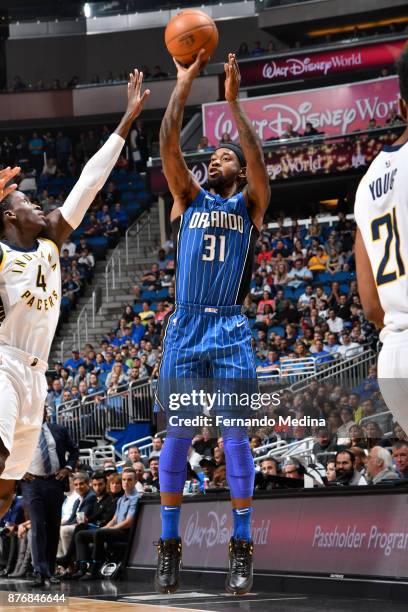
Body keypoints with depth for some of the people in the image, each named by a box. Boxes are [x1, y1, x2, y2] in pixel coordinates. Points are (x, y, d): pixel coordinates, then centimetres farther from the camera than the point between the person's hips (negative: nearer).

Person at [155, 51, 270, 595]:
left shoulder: (250, 203, 9)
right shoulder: (189, 197, 13)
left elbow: (258, 163, -11)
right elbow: (168, 147, -2)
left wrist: (233, 101, -17)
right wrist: (183, 86, -9)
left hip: (231, 330, -1)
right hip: (185, 326, 1)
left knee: (236, 436, -4)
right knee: (177, 435, 0)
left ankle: (241, 550, 1)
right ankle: (169, 547, 7)